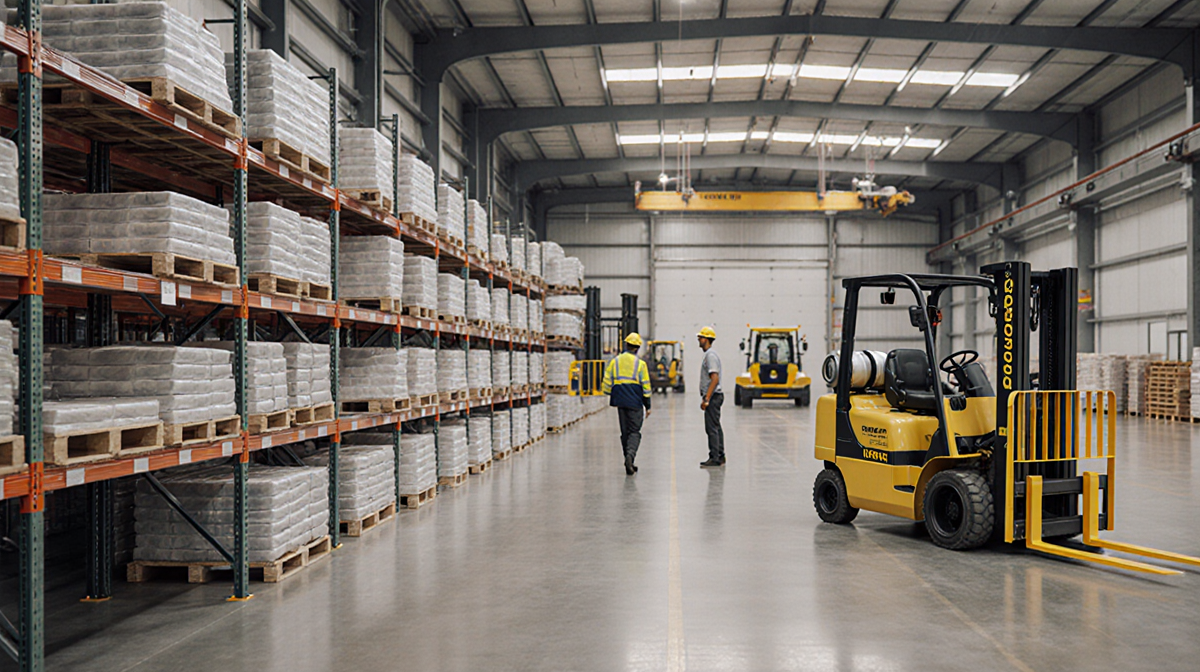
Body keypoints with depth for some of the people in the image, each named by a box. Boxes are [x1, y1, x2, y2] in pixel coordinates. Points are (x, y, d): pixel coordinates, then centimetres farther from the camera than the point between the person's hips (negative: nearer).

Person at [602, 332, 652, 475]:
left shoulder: (614, 361, 5)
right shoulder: (640, 363, -3)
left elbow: (607, 383, 5)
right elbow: (645, 386, -3)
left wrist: (611, 395, 21)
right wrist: (647, 406, 3)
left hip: (620, 400, 3)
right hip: (635, 402, -3)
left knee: (625, 432, 12)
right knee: (634, 431, 3)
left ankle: (629, 465, 13)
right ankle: (630, 454, -24)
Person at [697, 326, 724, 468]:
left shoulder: (710, 355, -15)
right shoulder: (707, 355, 17)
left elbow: (715, 379, -23)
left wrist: (706, 399, -24)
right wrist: (705, 398, 22)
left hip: (713, 397, -11)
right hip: (713, 397, 11)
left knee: (712, 428, -8)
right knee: (716, 428, 13)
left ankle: (715, 459, -6)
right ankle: (720, 457, 18)